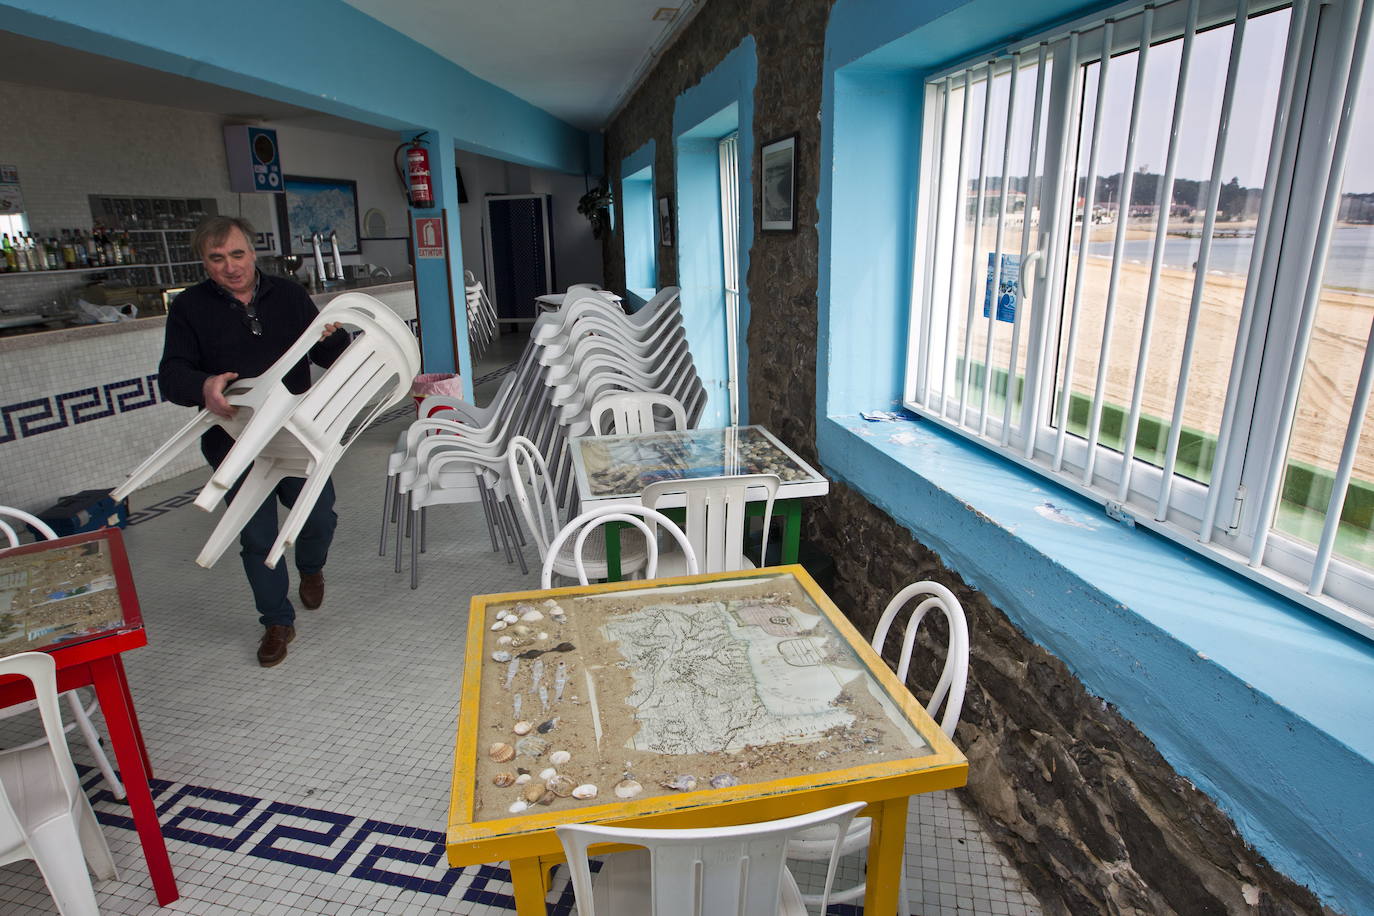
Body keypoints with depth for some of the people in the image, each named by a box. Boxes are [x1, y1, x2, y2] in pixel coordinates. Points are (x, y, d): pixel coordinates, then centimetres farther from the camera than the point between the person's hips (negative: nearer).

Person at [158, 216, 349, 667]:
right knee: (257, 538, 5)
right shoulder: (189, 307, -1)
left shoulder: (289, 294, 5)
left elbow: (333, 357, 8)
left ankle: (310, 569, 41)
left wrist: (333, 337, -17)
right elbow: (171, 375, -8)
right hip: (235, 442, -1)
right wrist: (203, 386, -31)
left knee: (320, 517, 6)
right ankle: (277, 623, 22)